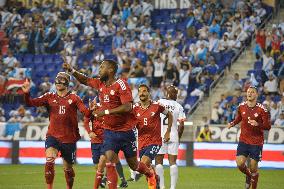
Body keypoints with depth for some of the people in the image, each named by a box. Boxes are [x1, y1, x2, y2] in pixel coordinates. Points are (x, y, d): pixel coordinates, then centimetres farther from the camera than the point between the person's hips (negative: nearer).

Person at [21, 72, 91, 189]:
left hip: (69, 138, 0)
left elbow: (86, 112, -9)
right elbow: (31, 103, -3)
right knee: (49, 161, -24)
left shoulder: (74, 98, 1)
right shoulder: (49, 97, 5)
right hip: (53, 136, 0)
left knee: (68, 168, 11)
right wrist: (26, 93, -21)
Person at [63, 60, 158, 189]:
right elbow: (85, 80, 22)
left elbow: (127, 107, -25)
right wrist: (72, 71, 7)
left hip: (125, 131, -5)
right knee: (109, 162, -12)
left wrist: (106, 112, -26)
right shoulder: (100, 83, 5)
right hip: (109, 131, 5)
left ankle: (150, 174, 40)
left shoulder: (121, 85, -17)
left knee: (133, 165, 10)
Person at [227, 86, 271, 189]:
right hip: (243, 141, 3)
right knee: (240, 164, -9)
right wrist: (232, 123, 1)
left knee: (253, 168, 0)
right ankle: (248, 175, 24)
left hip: (256, 143, -3)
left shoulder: (262, 109, -12)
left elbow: (268, 126, -11)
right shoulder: (241, 106, 1)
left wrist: (257, 124, -29)